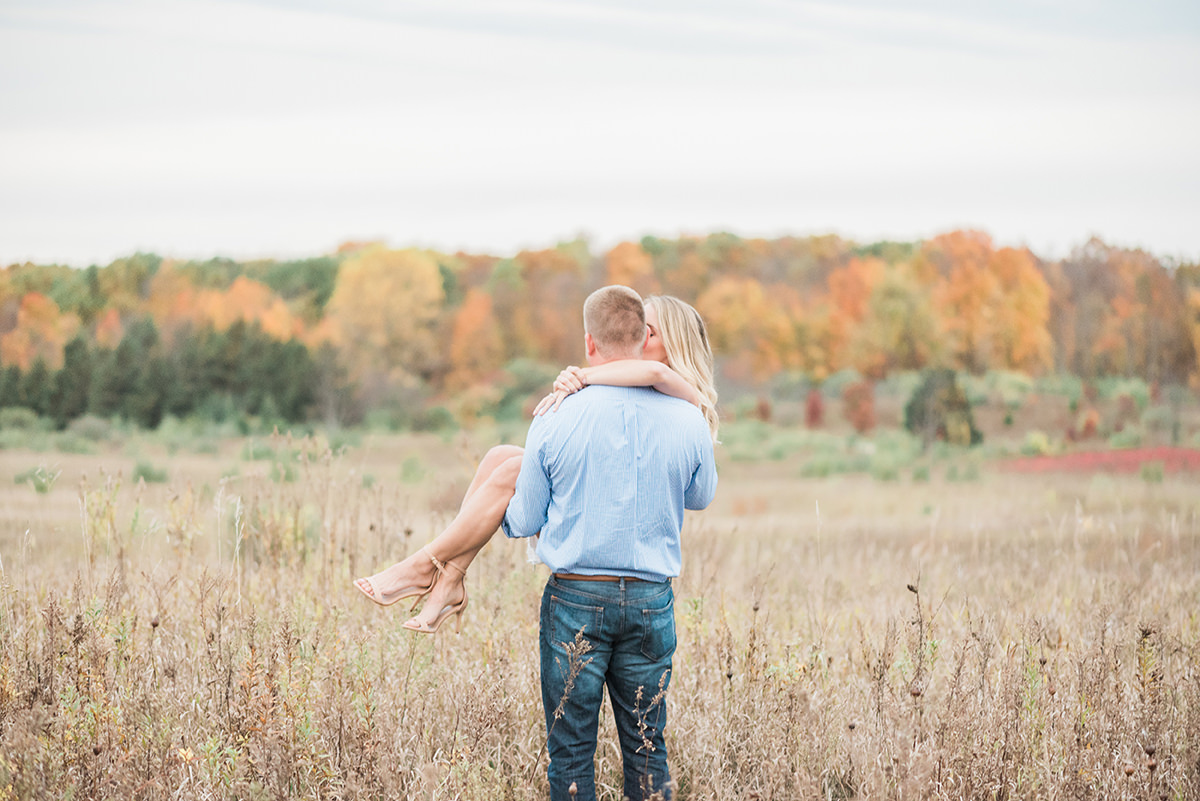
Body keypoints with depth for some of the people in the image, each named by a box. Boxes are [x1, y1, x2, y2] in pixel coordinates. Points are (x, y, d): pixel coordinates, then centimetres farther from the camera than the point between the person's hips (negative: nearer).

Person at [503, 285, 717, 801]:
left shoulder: (554, 423, -8)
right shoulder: (687, 421, -4)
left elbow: (523, 521, 2)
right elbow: (700, 498, 15)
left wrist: (502, 517, 26)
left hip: (575, 601, -2)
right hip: (650, 602, 2)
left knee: (571, 749, 5)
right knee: (646, 747, 11)